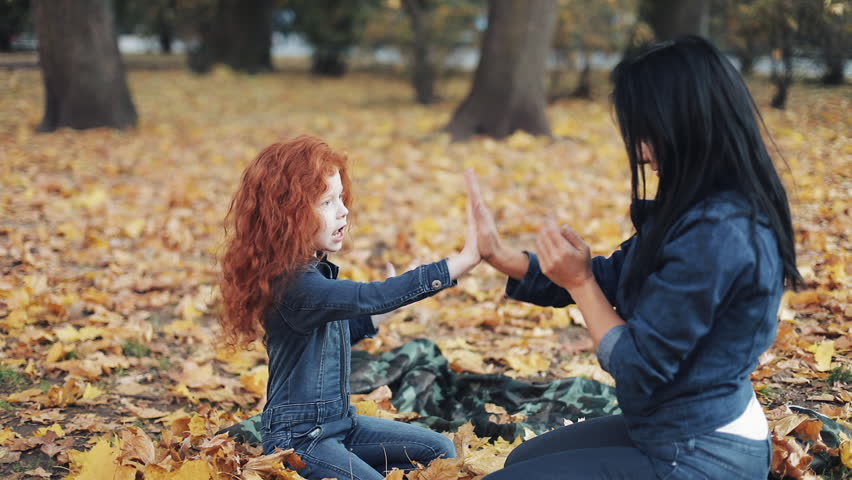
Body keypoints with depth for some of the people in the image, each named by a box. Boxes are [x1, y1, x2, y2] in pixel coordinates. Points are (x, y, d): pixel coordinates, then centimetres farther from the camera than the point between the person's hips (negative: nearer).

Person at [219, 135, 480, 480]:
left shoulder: (316, 268, 5)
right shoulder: (294, 284, -27)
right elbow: (371, 297, -40)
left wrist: (374, 315, 3)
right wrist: (463, 260, -43)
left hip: (339, 421, 9)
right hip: (299, 439, -9)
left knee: (440, 451, 10)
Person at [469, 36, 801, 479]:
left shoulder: (714, 235, -29)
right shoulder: (701, 209, 3)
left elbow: (638, 372, -23)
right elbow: (612, 278, 11)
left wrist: (579, 282, -13)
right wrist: (502, 256, 5)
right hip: (694, 432, 10)